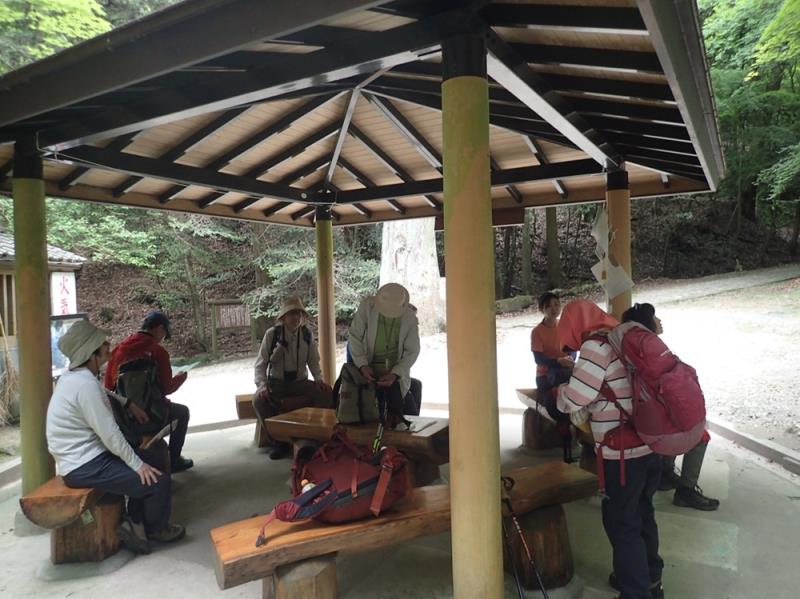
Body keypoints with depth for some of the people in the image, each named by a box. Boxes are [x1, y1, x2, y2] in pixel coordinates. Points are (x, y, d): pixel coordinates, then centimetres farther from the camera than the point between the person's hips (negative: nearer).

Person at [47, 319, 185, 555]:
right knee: (158, 479, -11)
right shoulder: (85, 384, -24)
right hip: (85, 466, -11)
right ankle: (156, 528, 16)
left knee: (145, 457, 20)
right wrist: (138, 465, -15)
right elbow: (110, 434, -23)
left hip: (82, 456, 11)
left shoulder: (74, 376, 7)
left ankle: (135, 522, 17)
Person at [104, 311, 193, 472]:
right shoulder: (158, 352, -14)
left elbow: (109, 385, 7)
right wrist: (181, 377, 12)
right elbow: (166, 388, -7)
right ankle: (173, 460, 22)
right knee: (182, 412, 22)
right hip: (147, 412, -6)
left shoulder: (119, 349, 2)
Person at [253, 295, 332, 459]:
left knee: (327, 393, -24)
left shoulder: (307, 335, -1)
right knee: (259, 400, -32)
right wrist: (262, 386, -25)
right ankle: (279, 440, -12)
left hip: (300, 382, 2)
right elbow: (261, 364, -7)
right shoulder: (272, 334, -8)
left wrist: (320, 379, -15)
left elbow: (314, 363, 6)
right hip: (276, 383, -1)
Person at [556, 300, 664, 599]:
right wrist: (590, 406, 16)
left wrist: (561, 391, 0)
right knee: (642, 513, 23)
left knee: (622, 523, 5)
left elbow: (572, 399, -21)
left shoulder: (596, 346, -17)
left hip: (623, 454, -9)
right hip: (649, 445, 9)